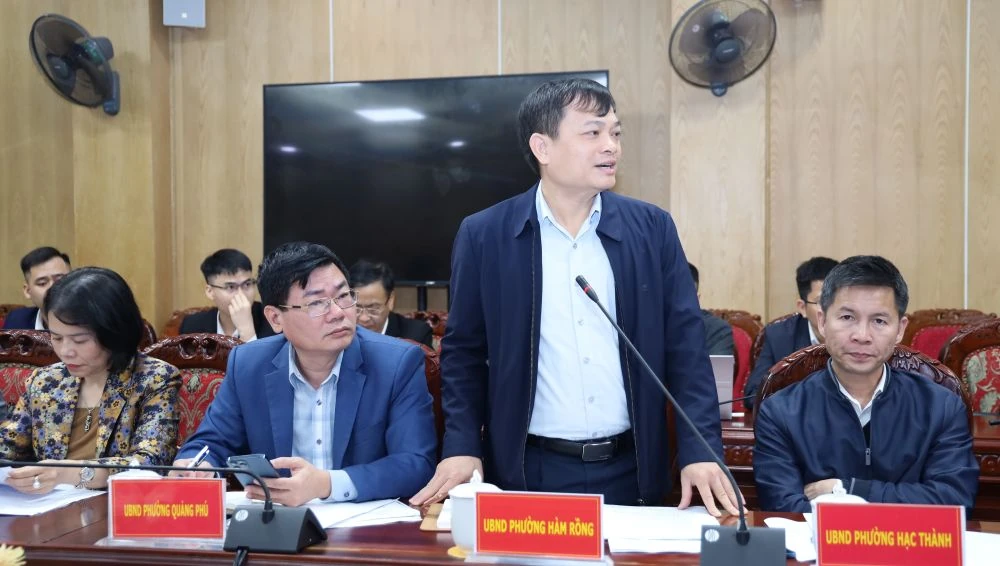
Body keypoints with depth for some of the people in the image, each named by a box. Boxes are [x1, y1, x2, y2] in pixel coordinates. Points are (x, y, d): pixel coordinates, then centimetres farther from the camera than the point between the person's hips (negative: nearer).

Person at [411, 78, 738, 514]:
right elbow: (464, 352, 3)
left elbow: (685, 344, 0)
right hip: (529, 471, -1)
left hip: (630, 470, 2)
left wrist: (700, 449, -8)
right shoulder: (484, 235, -4)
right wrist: (461, 446, -6)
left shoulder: (653, 228, 0)